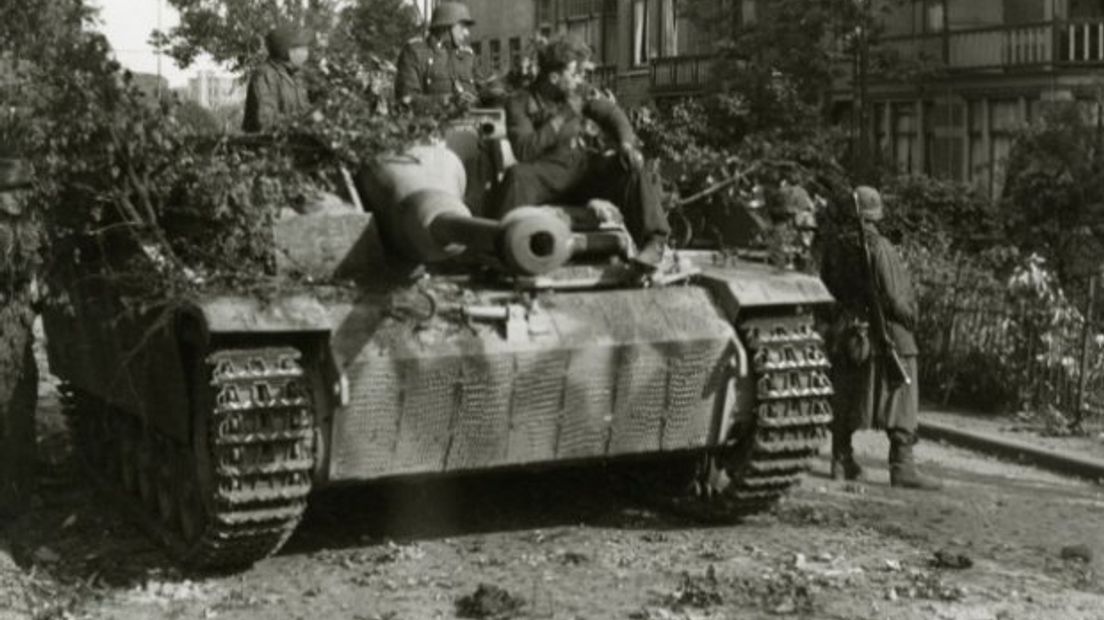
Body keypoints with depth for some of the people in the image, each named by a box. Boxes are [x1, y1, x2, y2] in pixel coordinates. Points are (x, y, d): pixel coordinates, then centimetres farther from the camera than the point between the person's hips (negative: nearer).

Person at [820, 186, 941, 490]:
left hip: (844, 332, 6)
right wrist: (910, 317, 0)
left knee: (845, 400, 15)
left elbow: (827, 286, 9)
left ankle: (842, 462, 21)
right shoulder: (878, 247, -18)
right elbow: (893, 297, -17)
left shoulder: (835, 245, 1)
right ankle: (902, 467, -3)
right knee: (901, 401, 0)